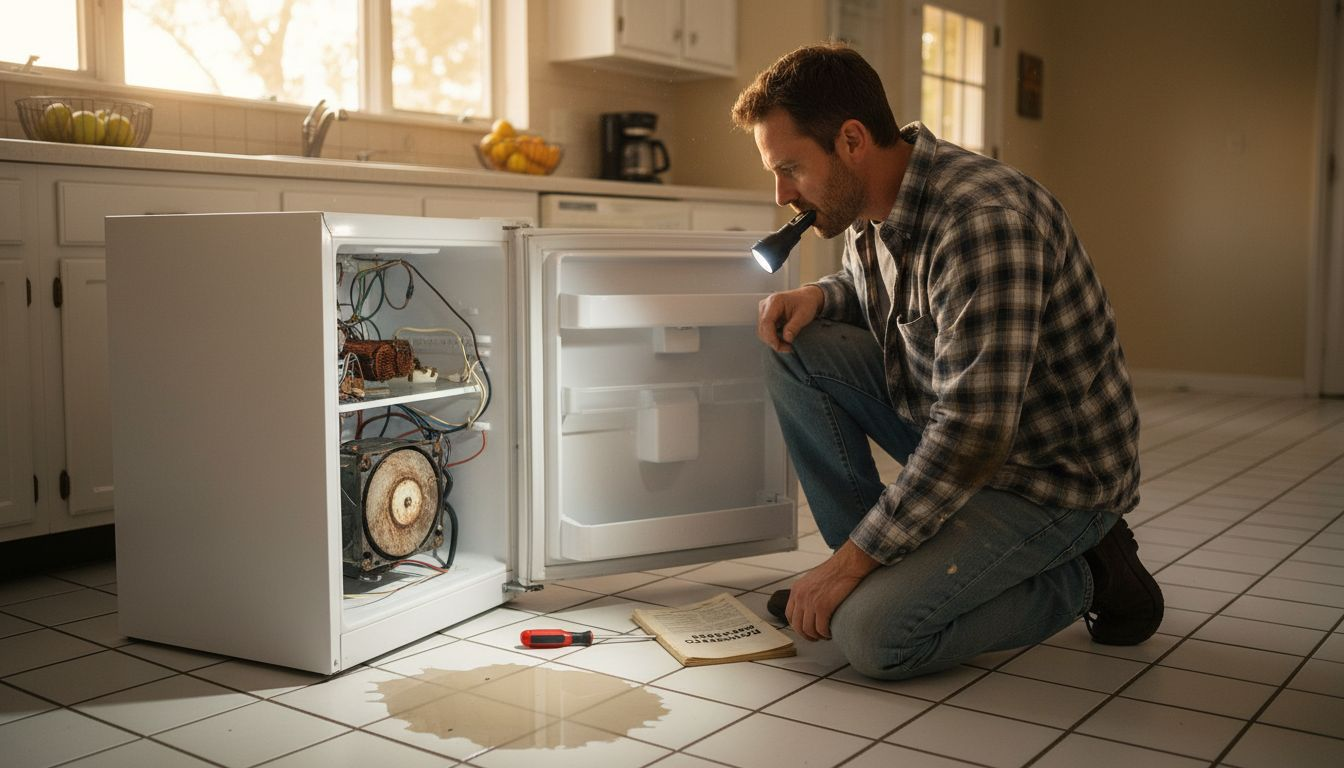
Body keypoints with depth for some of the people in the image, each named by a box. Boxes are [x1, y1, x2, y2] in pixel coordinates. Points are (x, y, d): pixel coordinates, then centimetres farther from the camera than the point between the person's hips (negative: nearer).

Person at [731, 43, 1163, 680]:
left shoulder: (984, 221, -30)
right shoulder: (870, 205, -1)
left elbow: (974, 437, -33)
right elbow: (867, 292, 23)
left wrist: (849, 563, -25)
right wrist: (817, 296, -4)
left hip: (1051, 474, -8)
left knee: (871, 635, -22)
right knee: (793, 348, -4)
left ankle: (1083, 576, 2)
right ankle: (877, 568, 4)